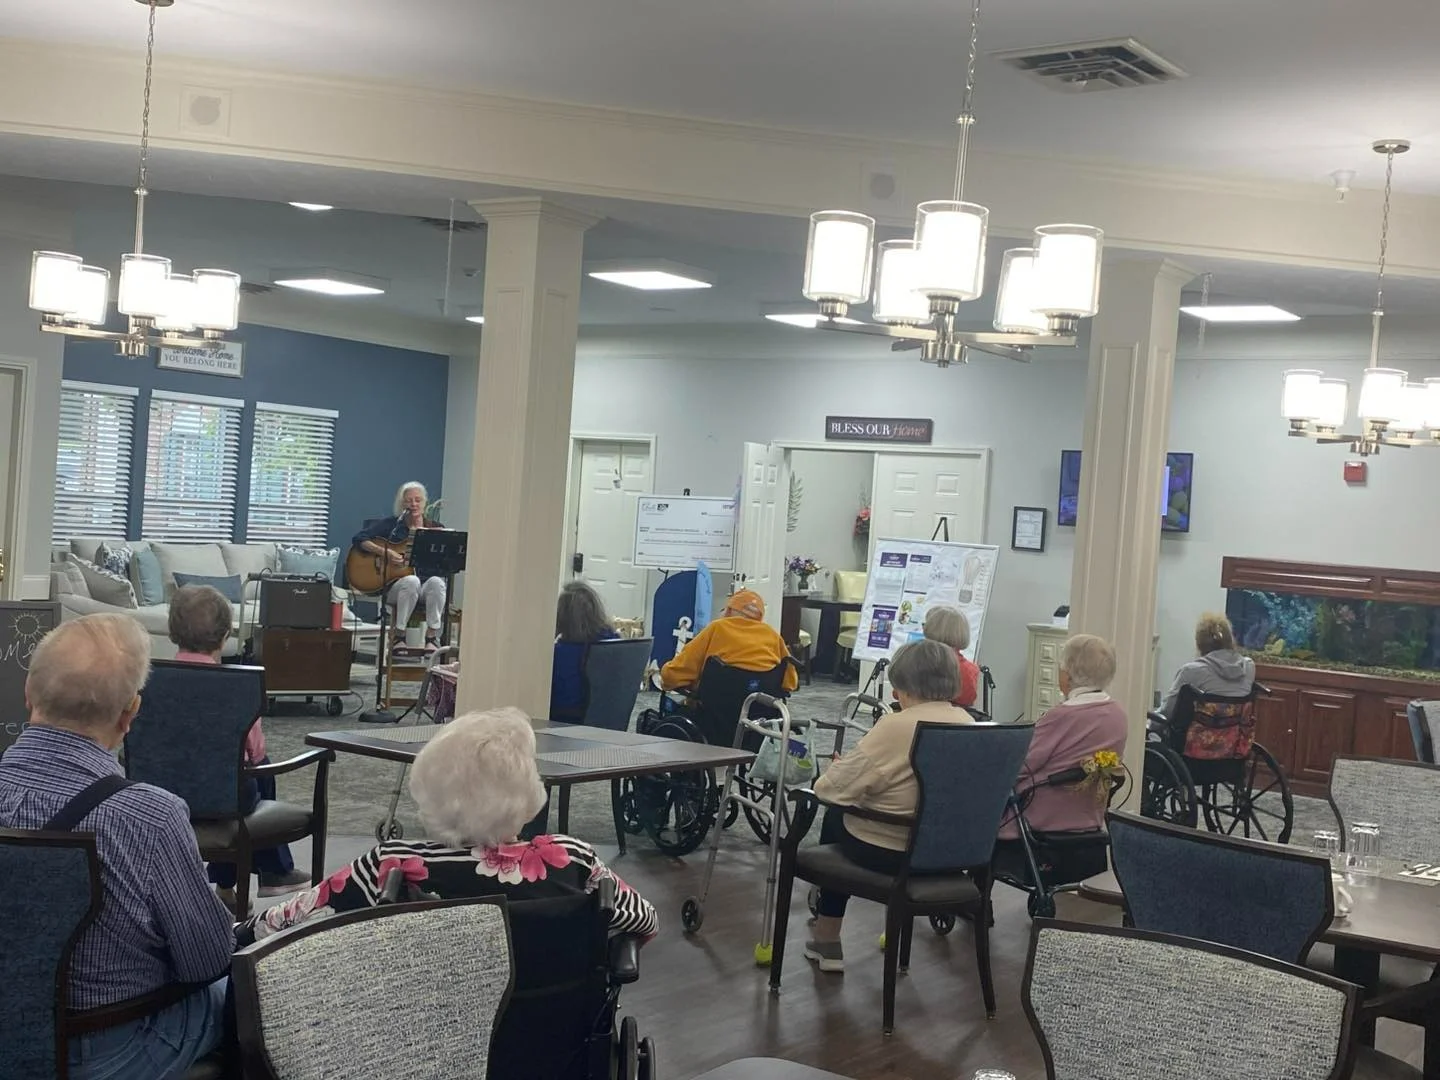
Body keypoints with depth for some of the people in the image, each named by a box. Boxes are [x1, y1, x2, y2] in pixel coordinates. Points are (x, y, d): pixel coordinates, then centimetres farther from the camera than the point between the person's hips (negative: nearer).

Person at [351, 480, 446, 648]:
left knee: (436, 582, -34)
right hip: (396, 585, -1)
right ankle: (398, 634, -24)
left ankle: (432, 637, -29)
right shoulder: (392, 524, 6)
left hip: (427, 580, 1)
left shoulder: (436, 528, 10)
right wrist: (385, 552, -16)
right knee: (412, 581, -37)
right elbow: (358, 539, -3)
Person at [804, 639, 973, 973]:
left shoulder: (896, 726, -21)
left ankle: (827, 941, 33)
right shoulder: (969, 725, -1)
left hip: (886, 852, -6)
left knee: (835, 816, 25)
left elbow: (833, 787, -16)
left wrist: (825, 779, 6)